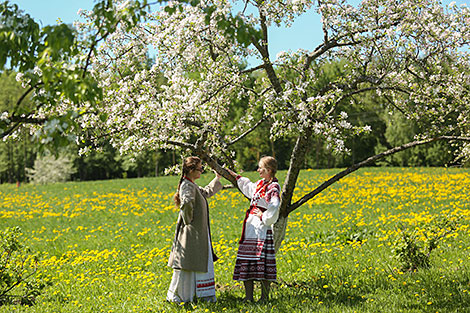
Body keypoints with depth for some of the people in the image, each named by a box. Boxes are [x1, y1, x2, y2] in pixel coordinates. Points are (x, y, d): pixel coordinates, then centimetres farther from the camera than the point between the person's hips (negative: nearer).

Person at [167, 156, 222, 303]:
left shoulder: (193, 186, 13)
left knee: (202, 263, 15)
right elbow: (186, 203, -36)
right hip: (191, 232, -10)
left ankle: (204, 294, 24)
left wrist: (217, 178, 34)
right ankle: (175, 295, 8)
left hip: (199, 232, 10)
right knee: (187, 263, -2)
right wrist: (188, 221, -23)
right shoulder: (187, 186, -18)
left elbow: (207, 192, 32)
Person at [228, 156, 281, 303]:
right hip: (250, 227, 9)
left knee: (263, 263, -5)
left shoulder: (273, 187, -11)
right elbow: (249, 188, 37)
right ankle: (248, 297, 13)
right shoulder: (260, 183, 14)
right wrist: (237, 177, 44)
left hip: (262, 228, -9)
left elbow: (274, 208, -22)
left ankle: (264, 297, 3)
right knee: (247, 260, 7)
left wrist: (263, 216, -11)